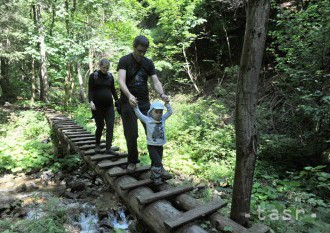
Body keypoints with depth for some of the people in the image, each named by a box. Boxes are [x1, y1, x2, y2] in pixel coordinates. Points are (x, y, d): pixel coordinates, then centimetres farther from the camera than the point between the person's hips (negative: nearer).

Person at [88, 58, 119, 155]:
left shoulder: (110, 76, 10)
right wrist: (91, 101, -21)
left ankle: (108, 148, -2)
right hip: (97, 106, -3)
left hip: (109, 105, 3)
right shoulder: (93, 76, -1)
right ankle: (97, 145, 28)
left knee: (110, 126, -6)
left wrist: (117, 101, 10)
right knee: (100, 126, 4)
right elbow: (90, 90, -7)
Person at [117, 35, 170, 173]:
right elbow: (121, 81, -18)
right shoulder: (124, 61, -4)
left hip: (145, 102, 3)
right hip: (128, 103, -3)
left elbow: (156, 81, 0)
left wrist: (162, 94, -21)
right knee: (131, 135, -1)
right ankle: (132, 161, 20)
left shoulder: (148, 63, 8)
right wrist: (129, 95, -37)